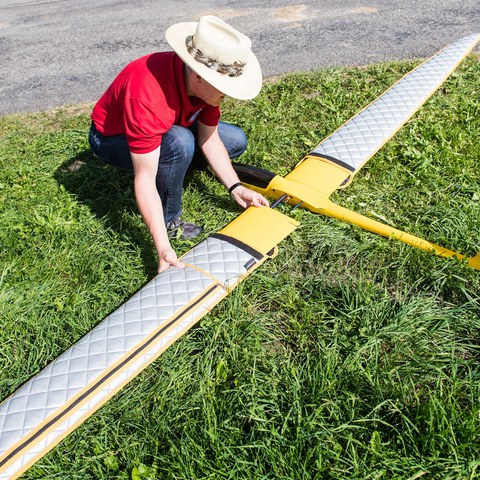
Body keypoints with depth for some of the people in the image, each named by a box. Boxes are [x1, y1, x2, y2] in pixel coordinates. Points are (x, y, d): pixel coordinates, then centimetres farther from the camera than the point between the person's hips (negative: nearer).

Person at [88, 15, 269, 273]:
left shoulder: (206, 83, -20)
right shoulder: (148, 98, -42)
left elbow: (209, 139, -8)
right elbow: (144, 179, -41)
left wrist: (235, 188, -15)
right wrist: (163, 247, -44)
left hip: (166, 127, 7)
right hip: (111, 137, -6)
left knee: (236, 141, -2)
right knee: (179, 143, -38)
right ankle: (169, 220, -15)